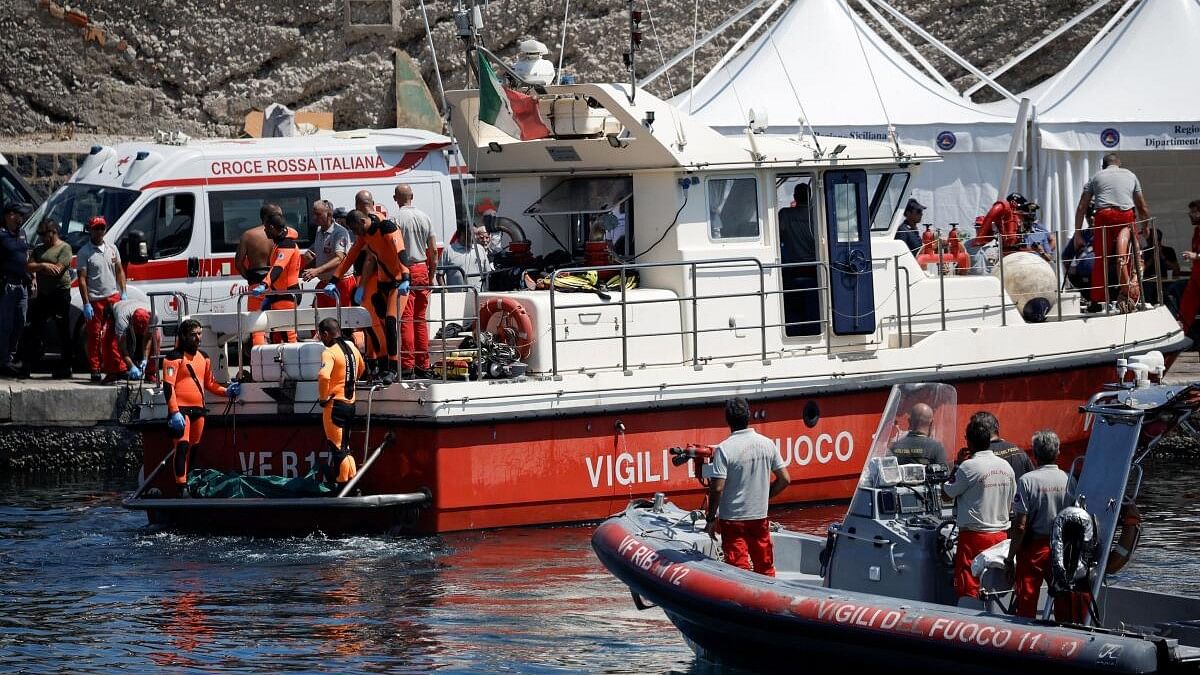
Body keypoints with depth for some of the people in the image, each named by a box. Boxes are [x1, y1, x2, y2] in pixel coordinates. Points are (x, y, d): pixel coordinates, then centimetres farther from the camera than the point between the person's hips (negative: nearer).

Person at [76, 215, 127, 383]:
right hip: (95, 299, -4)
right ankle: (95, 370, 5)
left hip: (113, 296, 4)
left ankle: (118, 368, 1)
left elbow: (120, 271, 18)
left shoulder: (112, 249, 12)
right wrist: (86, 304, -13)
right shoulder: (84, 253, -4)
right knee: (95, 336, 1)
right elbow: (82, 279, -7)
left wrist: (123, 293, 8)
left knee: (114, 335, 1)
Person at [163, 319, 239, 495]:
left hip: (198, 409, 7)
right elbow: (168, 386, -12)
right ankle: (182, 487, -19)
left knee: (195, 448, 11)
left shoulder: (203, 357, 17)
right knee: (182, 447, -15)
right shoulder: (174, 357, -6)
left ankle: (192, 483, 19)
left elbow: (209, 383, 27)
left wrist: (226, 391, 10)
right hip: (181, 409, -7)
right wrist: (174, 412, -19)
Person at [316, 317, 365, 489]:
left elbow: (324, 376, -32)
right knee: (343, 447, 17)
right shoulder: (351, 347, 10)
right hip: (350, 402, 8)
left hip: (335, 404, -8)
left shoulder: (330, 352, -16)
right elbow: (361, 367, 29)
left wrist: (324, 398, -17)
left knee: (338, 449, -5)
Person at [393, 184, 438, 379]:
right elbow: (433, 250, 10)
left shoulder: (396, 219, -9)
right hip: (422, 270, 5)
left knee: (406, 319, -6)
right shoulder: (425, 217, 8)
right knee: (421, 319, 11)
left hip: (404, 270, -5)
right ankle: (424, 366, 13)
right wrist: (431, 275, 19)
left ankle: (407, 366, -10)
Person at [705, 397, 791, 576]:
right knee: (766, 568, 16)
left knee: (739, 568, 0)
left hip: (732, 518, -4)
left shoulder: (724, 449, -15)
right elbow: (784, 479, 2)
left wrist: (711, 518, -7)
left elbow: (717, 488, -18)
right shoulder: (767, 444, -2)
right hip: (760, 516, 4)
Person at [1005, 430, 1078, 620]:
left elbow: (1020, 526, -14)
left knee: (1025, 605, 1)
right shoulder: (1069, 481, -2)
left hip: (1034, 549, -4)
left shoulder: (1027, 481, -13)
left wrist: (1011, 557, -7)